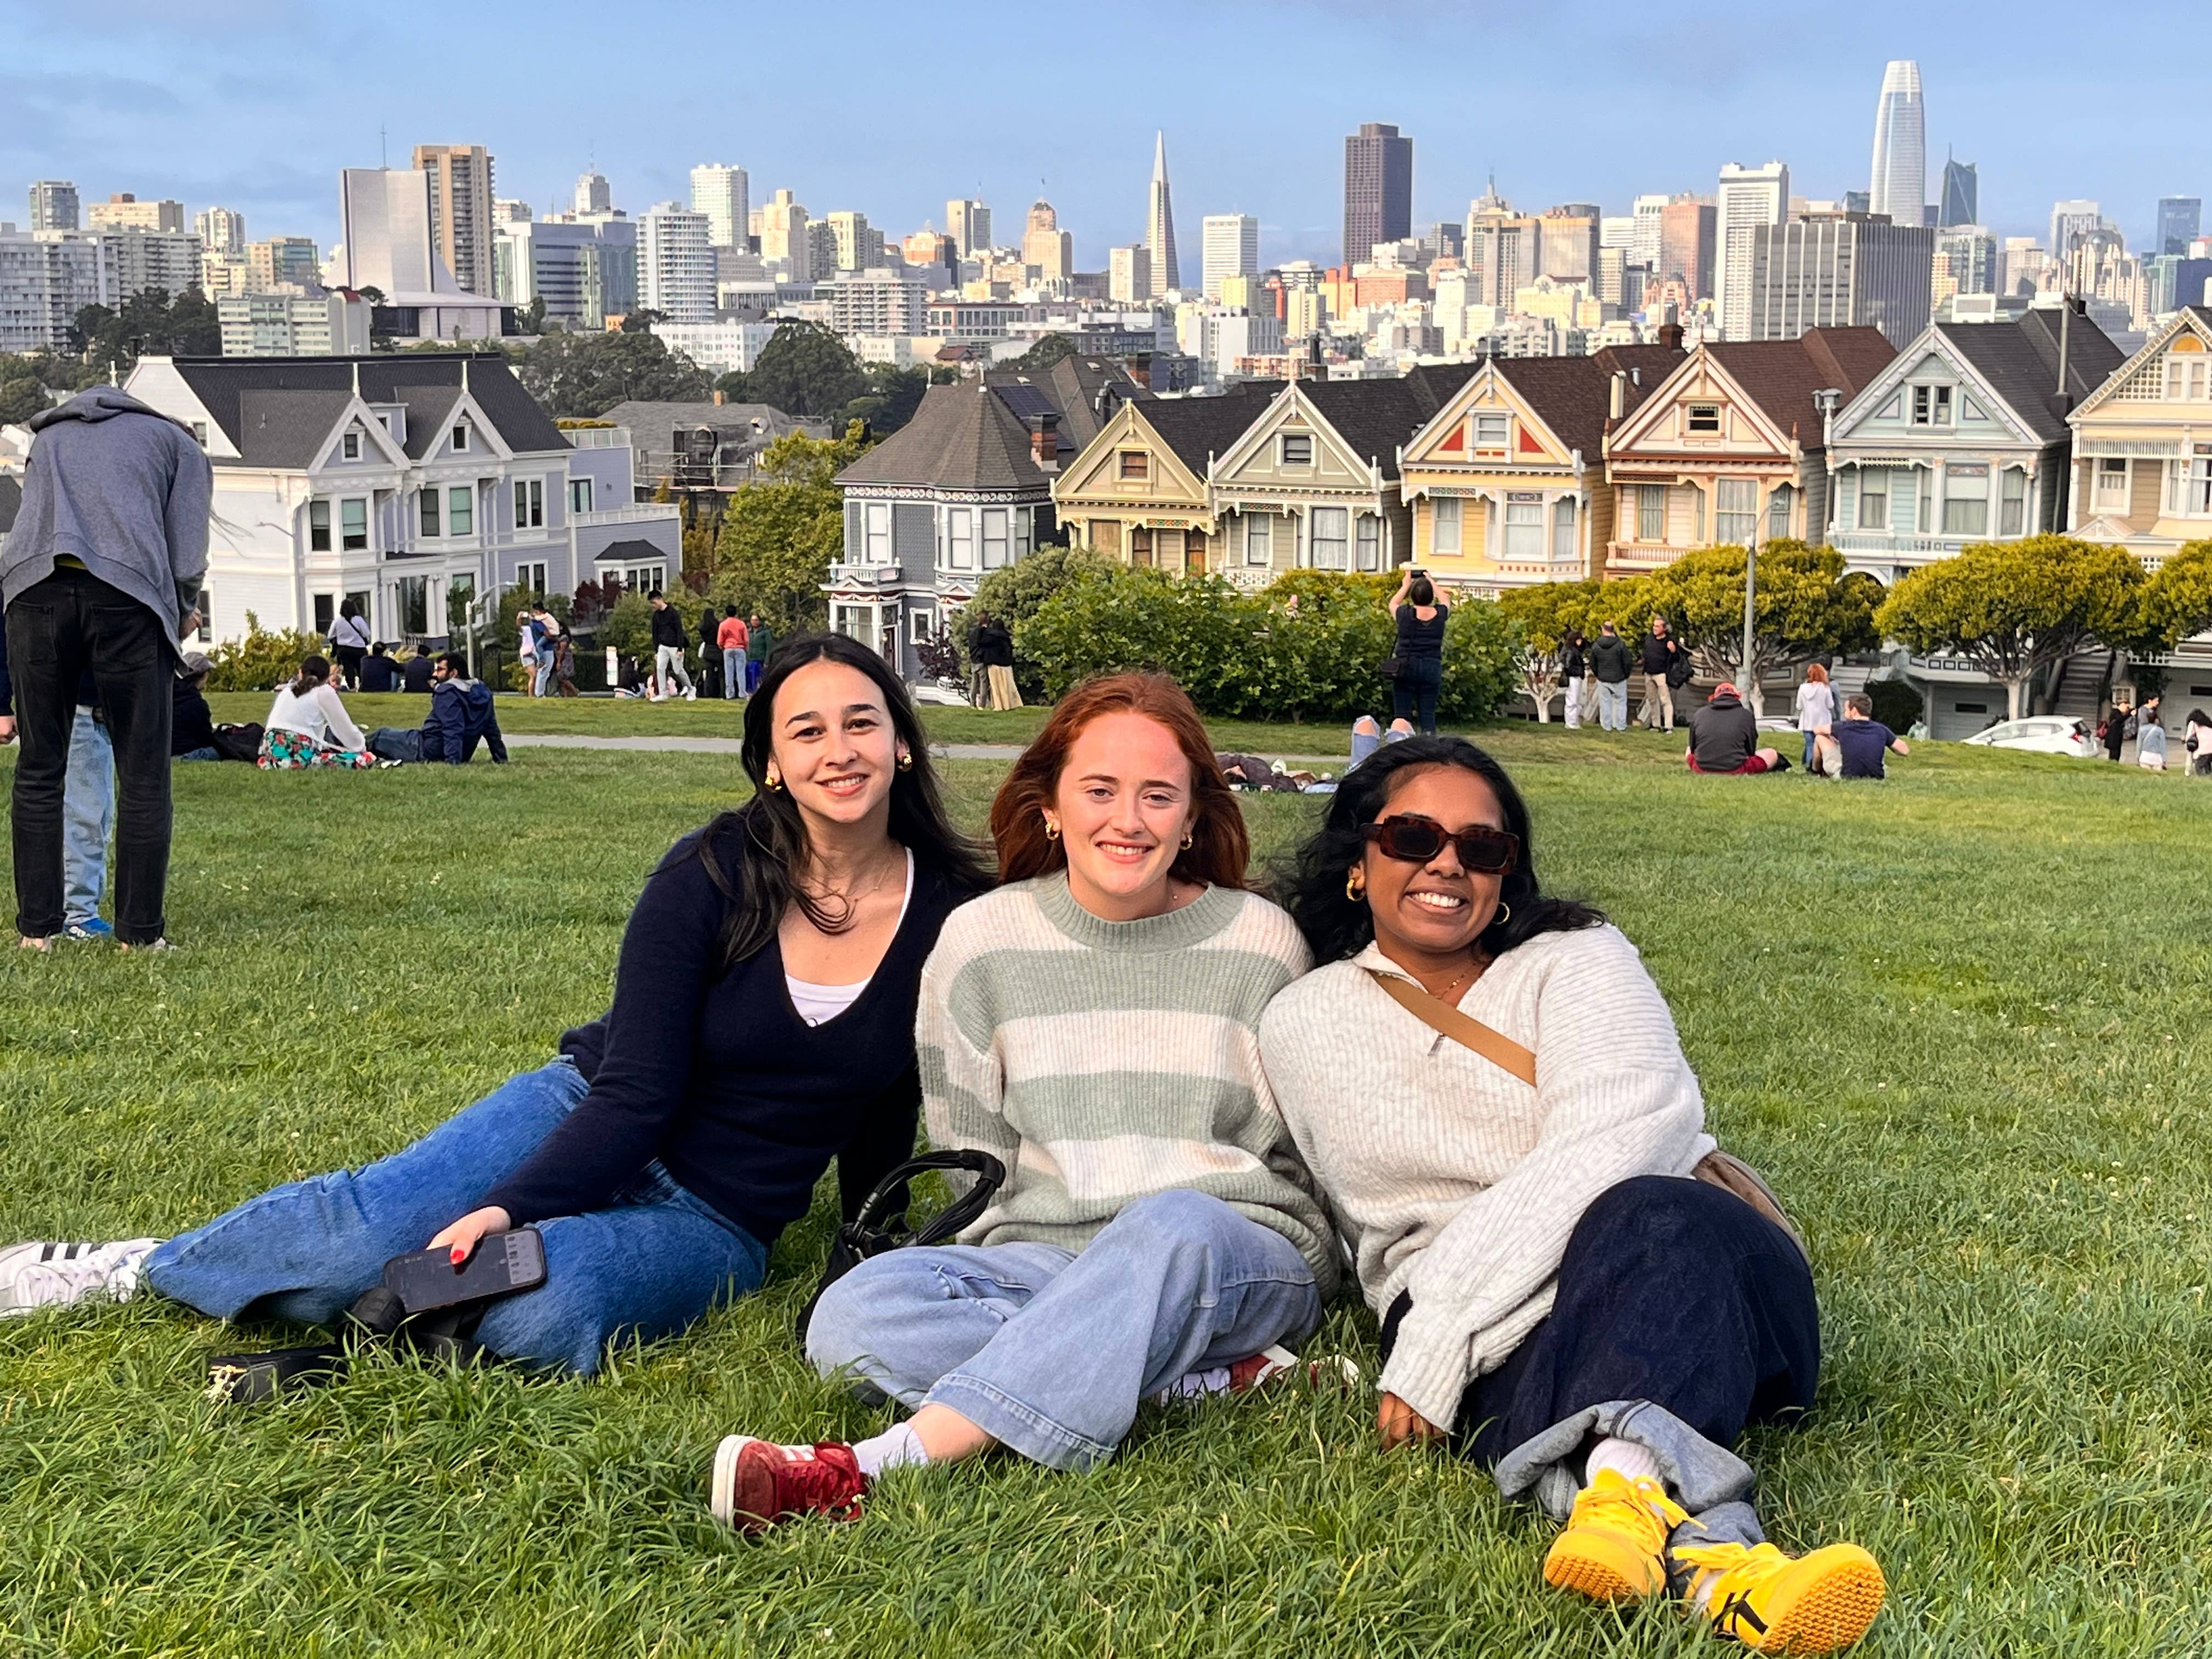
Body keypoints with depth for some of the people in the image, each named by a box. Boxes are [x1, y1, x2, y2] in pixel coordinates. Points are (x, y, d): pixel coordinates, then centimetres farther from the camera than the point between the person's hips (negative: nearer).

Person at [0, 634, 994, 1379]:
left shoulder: (954, 914, -10)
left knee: (546, 1310, -33)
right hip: (588, 1122, 0)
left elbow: (885, 1128, 4)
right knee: (373, 1221, -25)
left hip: (716, 1223, 0)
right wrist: (509, 1205, -26)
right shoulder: (712, 876, -13)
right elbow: (634, 1093, -15)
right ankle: (138, 1268, 2)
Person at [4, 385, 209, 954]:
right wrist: (185, 612, 28)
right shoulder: (179, 445, 23)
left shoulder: (50, 435, 35)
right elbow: (188, 559, 10)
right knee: (143, 776, 4)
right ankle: (140, 932, 4)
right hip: (128, 596, -3)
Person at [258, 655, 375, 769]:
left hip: (271, 754, 7)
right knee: (361, 760, -9)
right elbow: (345, 728, 11)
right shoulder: (324, 692, 7)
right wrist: (362, 748, 28)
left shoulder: (286, 690, 25)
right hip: (298, 754, -7)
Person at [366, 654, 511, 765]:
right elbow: (492, 729, 7)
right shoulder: (483, 692, 3)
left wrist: (453, 761, -38)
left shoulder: (448, 692, -21)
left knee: (380, 734, 11)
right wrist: (501, 758, 11)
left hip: (429, 753, -8)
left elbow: (453, 729, -31)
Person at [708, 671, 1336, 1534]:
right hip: (1044, 1261, 2)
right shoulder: (981, 939, 7)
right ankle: (1216, 1378, -28)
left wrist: (1172, 1229, 0)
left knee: (1173, 1225, -40)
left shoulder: (1260, 941, 6)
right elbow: (970, 1161, 10)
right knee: (856, 1313, -29)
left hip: (1245, 1253, -1)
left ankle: (879, 1466, -43)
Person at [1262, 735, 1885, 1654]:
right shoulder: (1303, 1024, 17)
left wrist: (1433, 1342, -20)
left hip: (1683, 1262, 0)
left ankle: (1623, 1491, -66)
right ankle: (1712, 1553, -68)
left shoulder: (1577, 959, 9)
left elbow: (1617, 1139, -12)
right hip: (1492, 1338, 0)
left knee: (1646, 1218, -37)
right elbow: (1379, 1228, 13)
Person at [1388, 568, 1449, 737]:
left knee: (1401, 716, 2)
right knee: (1428, 716, 4)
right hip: (1432, 669, 2)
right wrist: (1431, 582, 28)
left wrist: (1406, 585, 25)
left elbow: (1393, 603, 17)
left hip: (1406, 668, -2)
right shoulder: (1440, 614, -3)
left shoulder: (1405, 614, -7)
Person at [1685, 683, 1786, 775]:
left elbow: (1693, 748, 16)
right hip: (1736, 771, 0)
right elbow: (1751, 750, 12)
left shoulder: (1699, 713, 9)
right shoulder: (1746, 715, 5)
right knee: (1772, 754, 23)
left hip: (1702, 770, 0)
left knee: (1689, 751, 34)